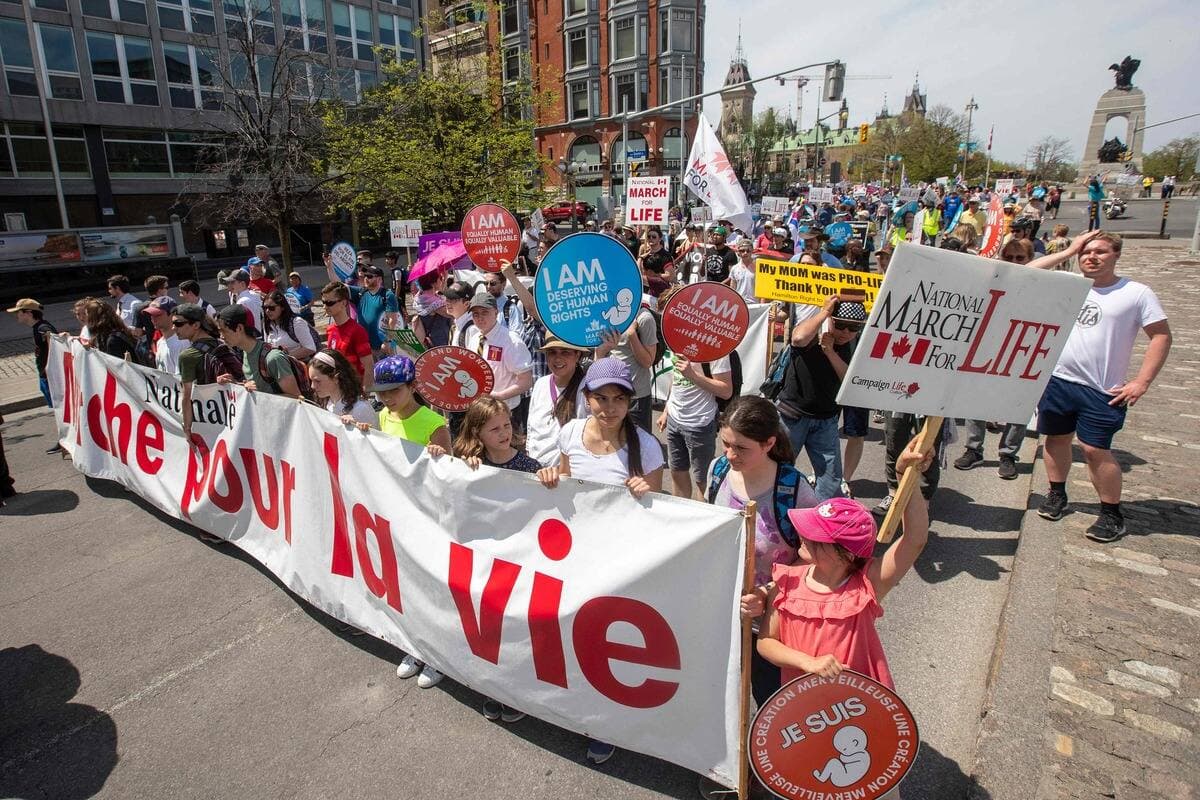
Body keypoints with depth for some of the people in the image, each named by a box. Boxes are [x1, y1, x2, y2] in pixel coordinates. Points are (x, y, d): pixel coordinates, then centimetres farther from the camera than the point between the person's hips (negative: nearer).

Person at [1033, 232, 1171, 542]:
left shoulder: (1137, 293, -2)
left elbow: (1161, 336, -2)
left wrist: (1141, 383, -9)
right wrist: (1068, 251, -1)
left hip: (1101, 390, -4)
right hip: (1057, 380, 4)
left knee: (1095, 449, -5)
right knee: (1056, 438, 13)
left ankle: (1112, 514, 10)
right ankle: (1057, 494, 32)